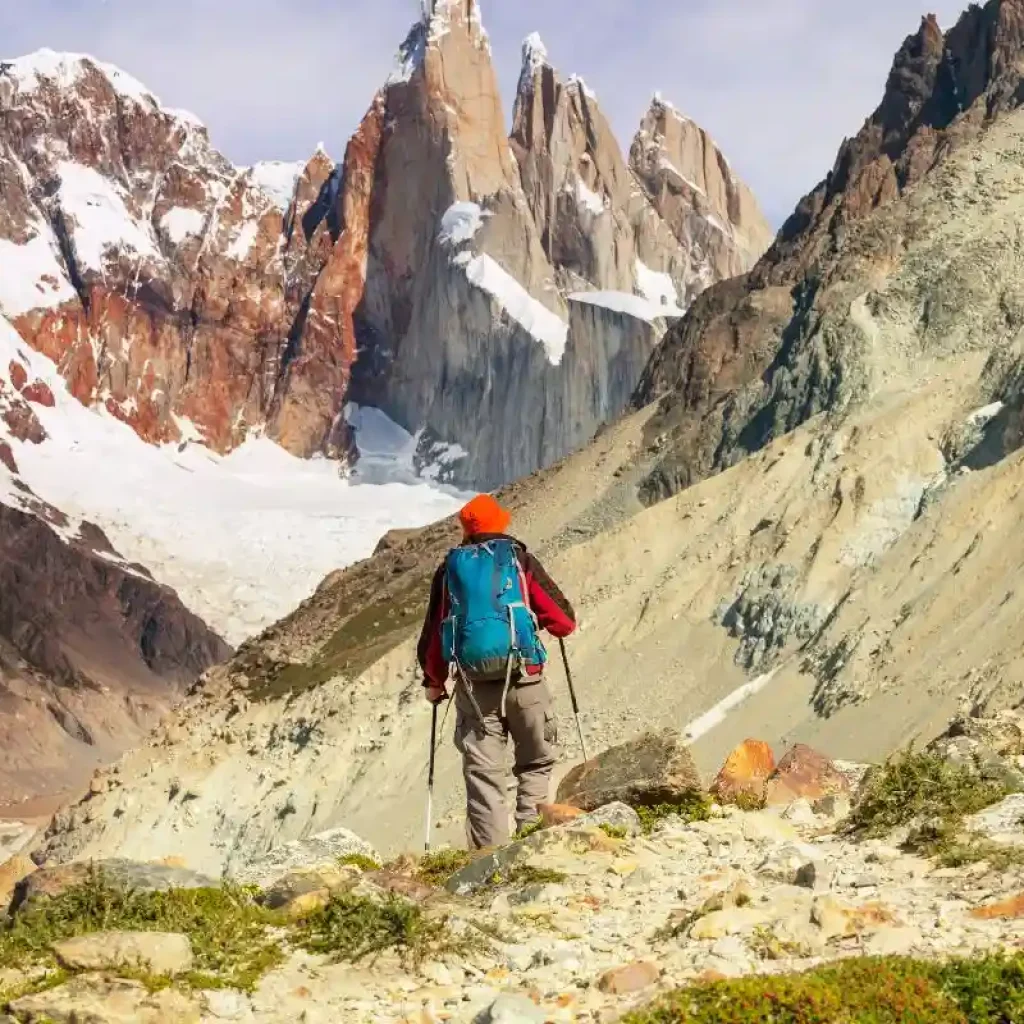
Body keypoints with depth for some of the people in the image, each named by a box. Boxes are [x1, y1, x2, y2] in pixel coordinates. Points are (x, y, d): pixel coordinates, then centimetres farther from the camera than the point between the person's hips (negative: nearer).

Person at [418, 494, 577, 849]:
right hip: (523, 678, -1)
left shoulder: (449, 568, 13)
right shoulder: (519, 559, 7)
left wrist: (434, 682, 30)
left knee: (482, 774, 3)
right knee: (537, 763, 14)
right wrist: (551, 619, 29)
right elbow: (564, 621, 5)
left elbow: (432, 634, 15)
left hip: (473, 685, 1)